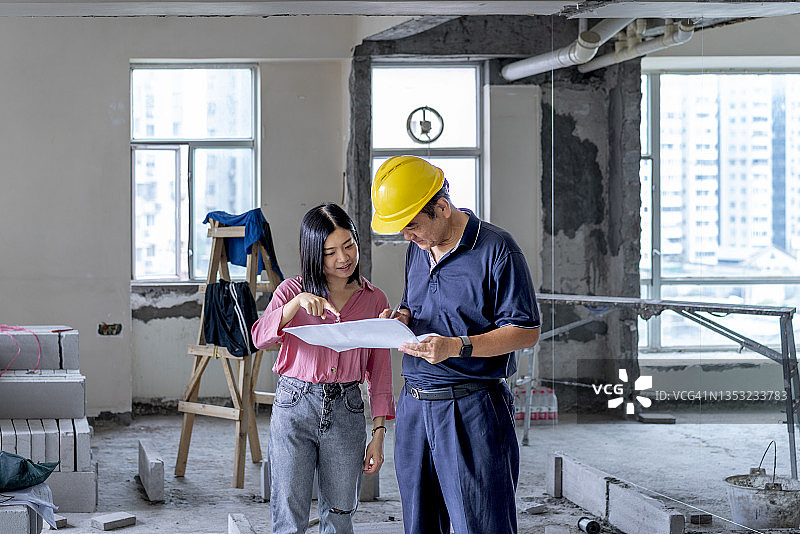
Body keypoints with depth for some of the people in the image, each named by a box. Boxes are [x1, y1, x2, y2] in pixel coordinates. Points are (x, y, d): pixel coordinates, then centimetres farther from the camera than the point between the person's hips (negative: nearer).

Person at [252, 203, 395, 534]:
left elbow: (379, 372, 7)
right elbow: (259, 338, -15)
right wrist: (298, 302, -30)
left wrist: (378, 435, 2)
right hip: (293, 407, -2)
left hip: (346, 411, 2)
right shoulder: (292, 291, 2)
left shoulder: (374, 300, 6)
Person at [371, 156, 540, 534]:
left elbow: (526, 331, -11)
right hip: (415, 405, 7)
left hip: (472, 407, -7)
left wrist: (457, 346, -22)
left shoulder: (496, 248, -9)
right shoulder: (417, 249, 15)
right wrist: (400, 319, 4)